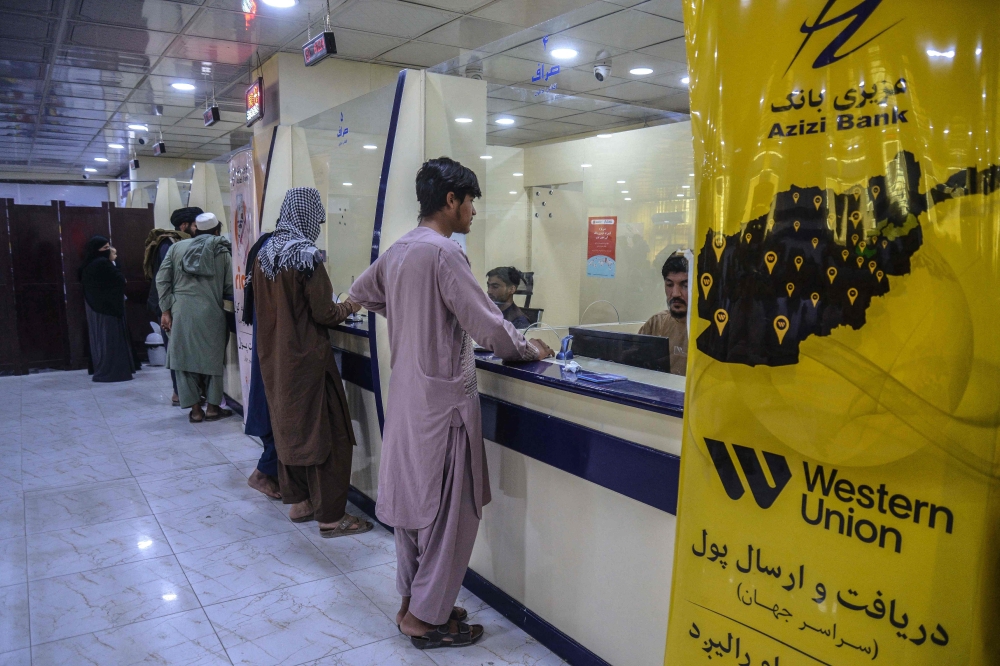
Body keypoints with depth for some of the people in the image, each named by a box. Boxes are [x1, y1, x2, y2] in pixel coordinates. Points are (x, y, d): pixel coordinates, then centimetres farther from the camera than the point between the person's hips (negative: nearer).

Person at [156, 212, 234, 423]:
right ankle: (212, 407, 15)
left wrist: (166, 310, 7)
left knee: (185, 357, 9)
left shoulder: (176, 248, 9)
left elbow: (162, 280, 4)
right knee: (212, 357, 10)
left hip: (181, 310, 2)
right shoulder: (222, 252, 5)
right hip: (210, 311, -1)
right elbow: (229, 287, 0)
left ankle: (195, 409, 12)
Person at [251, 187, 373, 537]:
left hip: (274, 357, 8)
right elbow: (324, 314, -16)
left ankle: (298, 502, 29)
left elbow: (267, 306, 14)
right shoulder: (306, 256, -17)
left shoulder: (265, 254, 6)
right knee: (325, 432, 0)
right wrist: (350, 306, 2)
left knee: (288, 426, 17)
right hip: (307, 359, -8)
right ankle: (330, 516, 7)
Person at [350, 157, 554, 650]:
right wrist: (528, 349, -2)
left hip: (407, 390, 9)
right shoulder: (444, 252, -18)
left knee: (414, 497, 18)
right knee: (450, 509, 4)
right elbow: (487, 325, -19)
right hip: (443, 396, -9)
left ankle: (412, 600, 32)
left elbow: (361, 292, 25)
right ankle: (427, 618, 16)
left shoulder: (397, 250, 8)